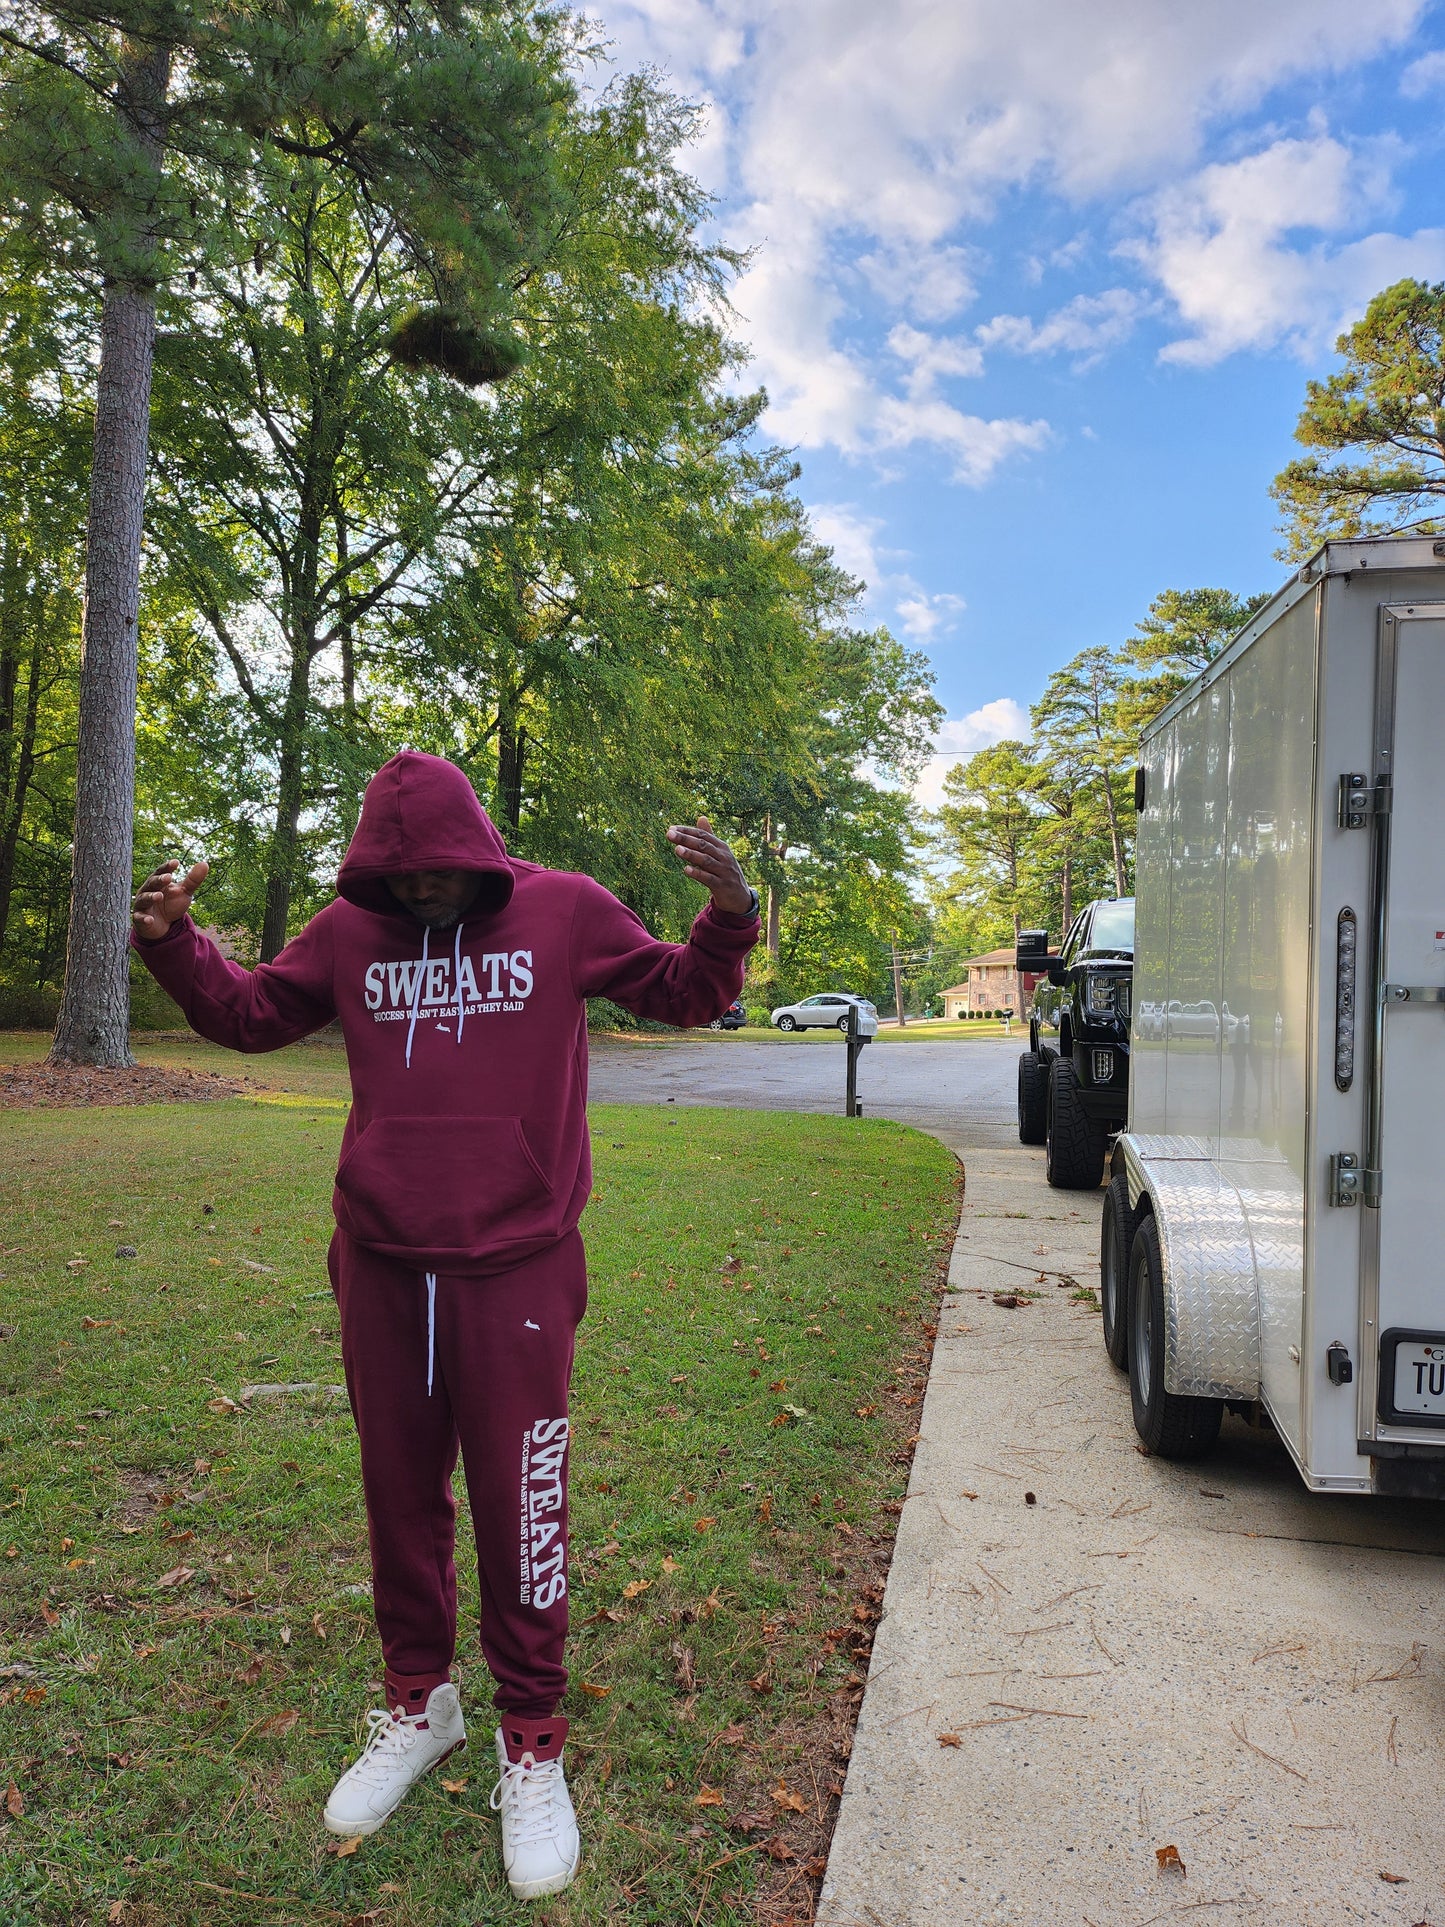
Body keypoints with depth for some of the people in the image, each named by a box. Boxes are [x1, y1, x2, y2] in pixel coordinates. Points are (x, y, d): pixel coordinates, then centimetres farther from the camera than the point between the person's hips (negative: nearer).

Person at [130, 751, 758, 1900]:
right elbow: (251, 1014, 16)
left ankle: (532, 1744, 26)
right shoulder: (350, 931, 4)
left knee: (520, 1509, 4)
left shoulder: (565, 912, -3)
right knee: (400, 1499, 17)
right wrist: (175, 943, -1)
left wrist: (728, 918, -15)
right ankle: (419, 1707, 40)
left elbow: (684, 996, 4)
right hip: (379, 1271, 4)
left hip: (516, 1271, -3)